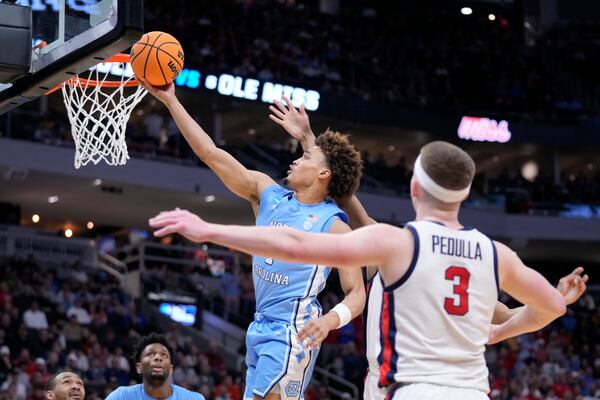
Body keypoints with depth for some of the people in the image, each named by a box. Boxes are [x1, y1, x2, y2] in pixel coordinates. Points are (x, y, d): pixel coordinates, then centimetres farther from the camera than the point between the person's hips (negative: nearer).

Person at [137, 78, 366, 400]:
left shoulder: (334, 225, -8)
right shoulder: (268, 193, 8)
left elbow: (356, 294, -9)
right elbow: (211, 154, 7)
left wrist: (329, 321, -30)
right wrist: (170, 100, 3)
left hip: (292, 329, -7)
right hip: (261, 327, 8)